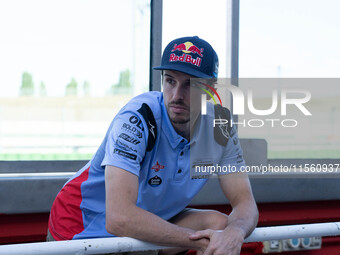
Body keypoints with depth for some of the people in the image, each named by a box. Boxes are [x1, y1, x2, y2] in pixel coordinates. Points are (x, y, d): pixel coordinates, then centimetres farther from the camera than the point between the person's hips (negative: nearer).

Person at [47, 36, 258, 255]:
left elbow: (245, 203, -10)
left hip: (153, 221, 5)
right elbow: (118, 218, -37)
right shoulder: (137, 119, -29)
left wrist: (233, 233, -34)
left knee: (220, 223, -16)